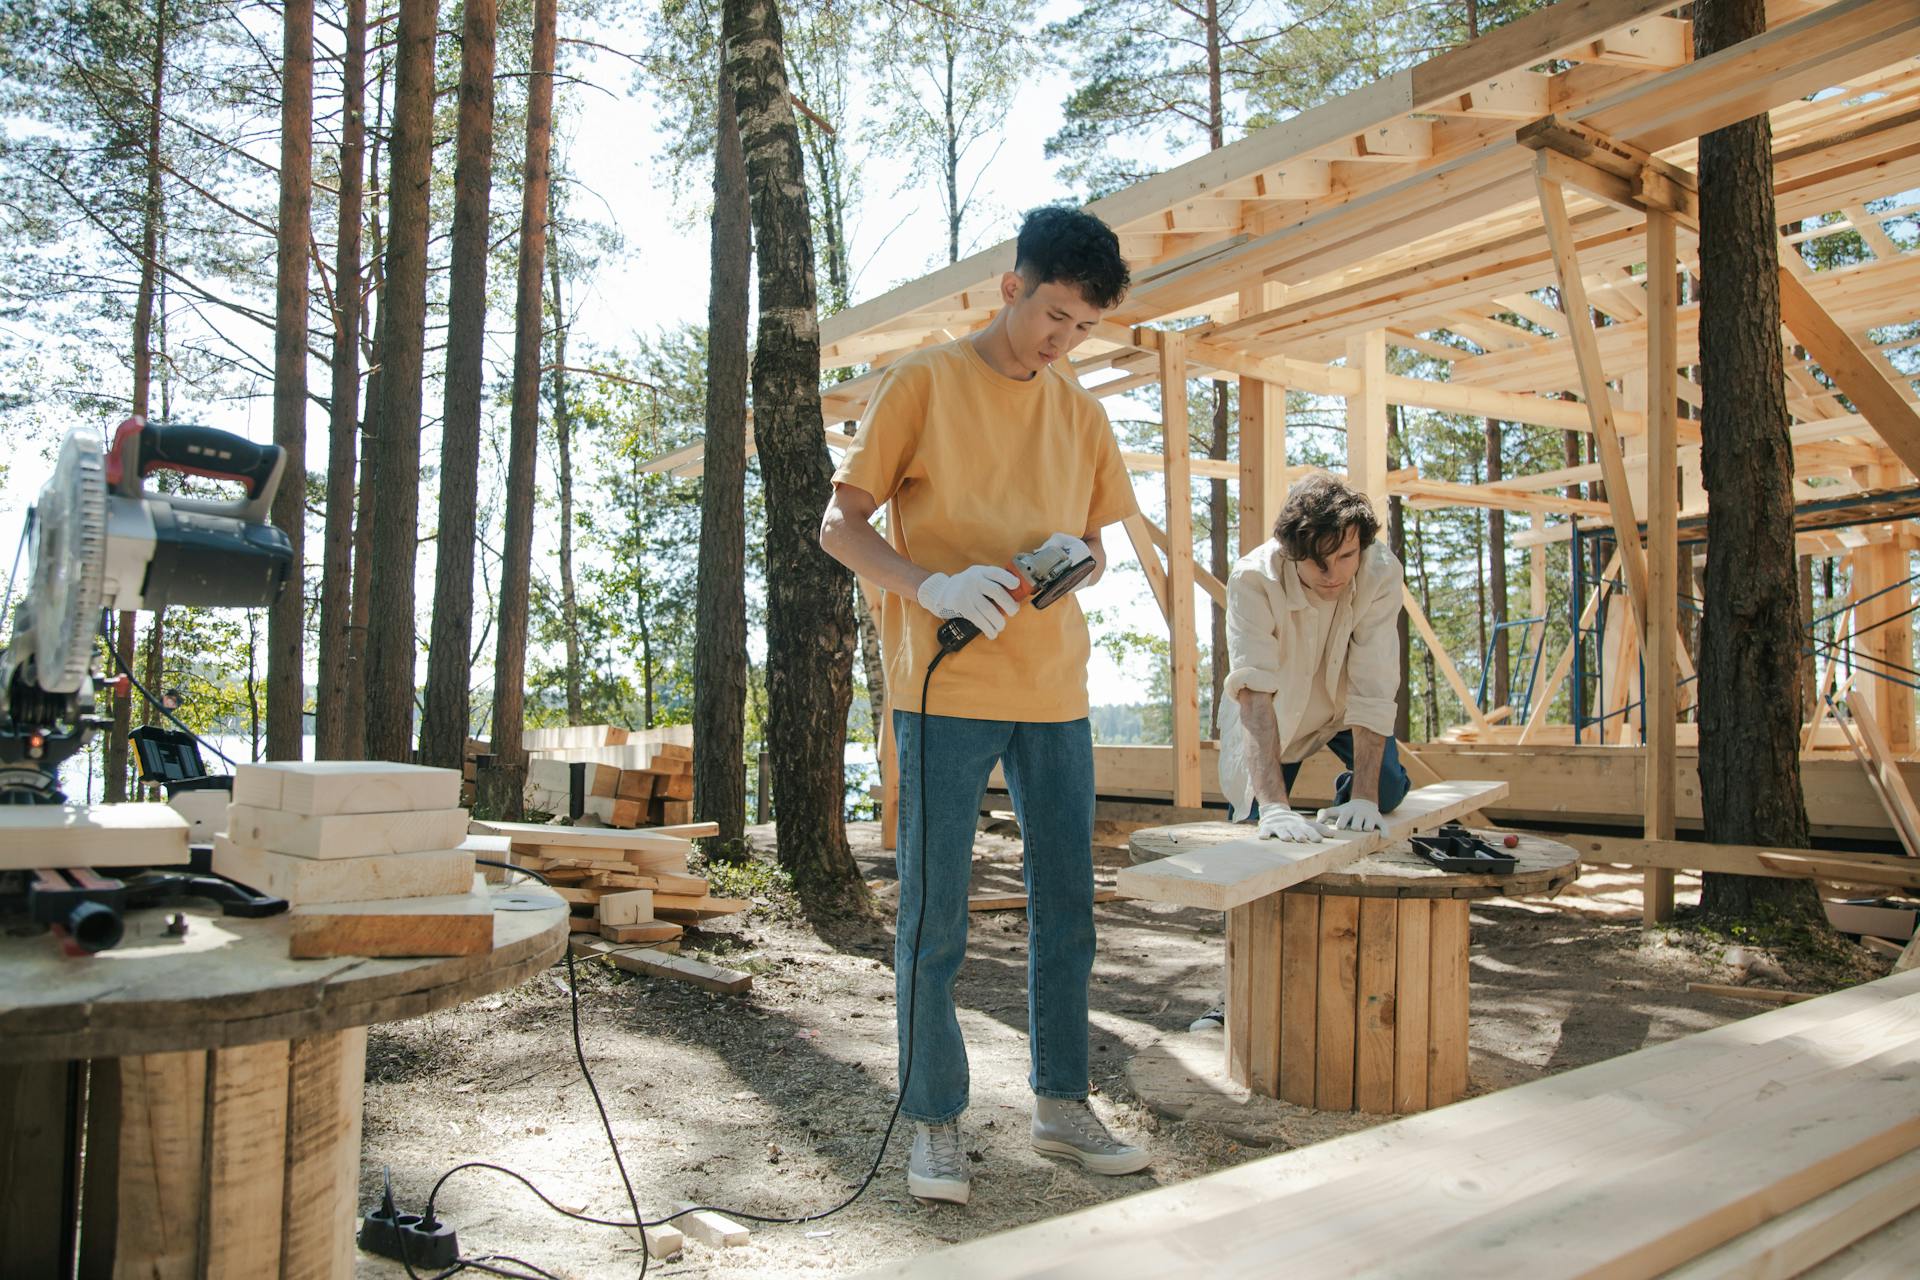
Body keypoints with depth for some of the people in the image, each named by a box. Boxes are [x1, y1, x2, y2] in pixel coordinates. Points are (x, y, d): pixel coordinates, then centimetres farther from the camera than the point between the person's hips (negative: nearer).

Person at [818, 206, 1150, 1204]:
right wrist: (932, 585, -22)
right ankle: (935, 1122, 16)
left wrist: (1077, 557, -4)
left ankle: (1060, 1103, 26)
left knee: (1066, 906, 11)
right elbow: (839, 527, -4)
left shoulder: (1079, 411, 14)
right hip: (946, 688, -5)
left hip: (1055, 691, 5)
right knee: (934, 916, 1)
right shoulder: (923, 383, -2)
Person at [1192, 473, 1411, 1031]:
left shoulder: (1381, 573, -28)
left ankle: (1343, 808, 11)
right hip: (1269, 715, -1)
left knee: (1386, 788, -25)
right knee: (1257, 832, -5)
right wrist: (1273, 804, -51)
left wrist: (1365, 794, -37)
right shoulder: (1254, 579, -35)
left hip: (1341, 709, 2)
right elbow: (1255, 692, -42)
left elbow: (1372, 688, -30)